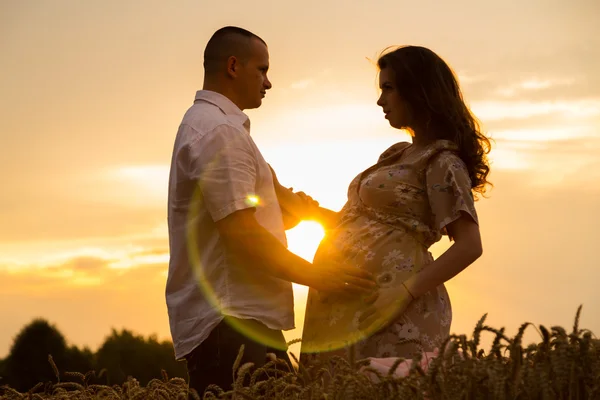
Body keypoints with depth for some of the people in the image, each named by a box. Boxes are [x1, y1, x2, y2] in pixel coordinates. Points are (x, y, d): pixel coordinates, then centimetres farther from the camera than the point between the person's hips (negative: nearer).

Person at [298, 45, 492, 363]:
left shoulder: (441, 161, -6)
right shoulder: (397, 155, 20)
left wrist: (406, 291, -21)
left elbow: (469, 246, -14)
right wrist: (317, 213, 7)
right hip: (347, 304, 8)